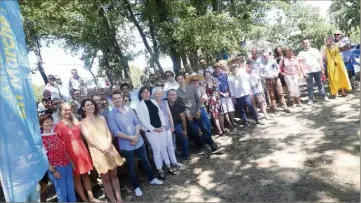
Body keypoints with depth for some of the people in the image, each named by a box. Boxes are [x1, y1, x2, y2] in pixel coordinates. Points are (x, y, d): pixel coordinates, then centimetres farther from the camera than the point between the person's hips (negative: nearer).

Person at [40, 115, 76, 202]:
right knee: (62, 193, 4)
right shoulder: (41, 138, -8)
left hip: (67, 165, 6)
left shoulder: (56, 134, 10)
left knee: (71, 190, 11)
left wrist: (71, 162, 11)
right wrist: (53, 170, -14)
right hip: (56, 168, -5)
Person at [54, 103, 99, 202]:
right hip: (71, 153, -5)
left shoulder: (76, 122, 12)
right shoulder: (58, 126, -5)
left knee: (85, 174, 11)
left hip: (82, 150, 5)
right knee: (77, 177, 6)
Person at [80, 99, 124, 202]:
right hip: (97, 152, -3)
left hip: (110, 149, 3)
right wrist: (103, 148, -19)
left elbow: (108, 133, 5)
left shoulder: (101, 118, 9)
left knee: (114, 175, 10)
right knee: (105, 178, 6)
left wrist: (108, 145, -13)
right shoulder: (83, 123, -1)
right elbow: (89, 138, -10)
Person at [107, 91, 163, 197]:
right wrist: (130, 138, -19)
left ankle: (152, 179, 38)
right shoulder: (111, 115, -11)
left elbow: (137, 123, 0)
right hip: (126, 145, -3)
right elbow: (115, 132, -16)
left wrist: (136, 136, -15)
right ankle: (136, 187, 29)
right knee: (131, 166, 11)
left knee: (145, 161, 18)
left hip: (139, 141, 4)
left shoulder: (129, 110, 0)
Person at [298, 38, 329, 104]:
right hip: (308, 71, -1)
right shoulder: (301, 53, 5)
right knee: (309, 86, 1)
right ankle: (310, 99, 6)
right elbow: (301, 63, -1)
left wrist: (322, 69, 4)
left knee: (320, 84, 9)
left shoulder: (315, 50, 10)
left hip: (317, 70, 2)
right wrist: (304, 72, -9)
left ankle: (324, 96, 20)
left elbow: (320, 60, 10)